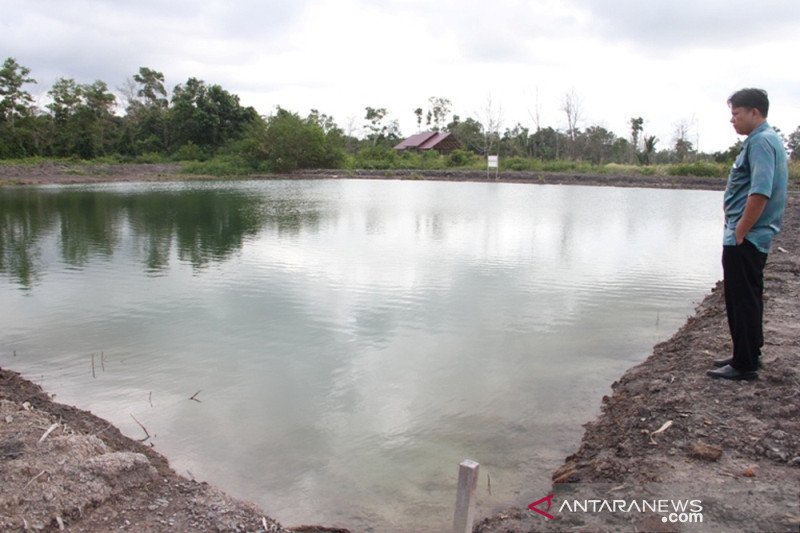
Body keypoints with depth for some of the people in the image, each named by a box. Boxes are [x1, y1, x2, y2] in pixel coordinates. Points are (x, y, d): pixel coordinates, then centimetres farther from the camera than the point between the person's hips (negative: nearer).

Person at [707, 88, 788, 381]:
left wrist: (738, 234, -22)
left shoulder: (761, 142, -16)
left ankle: (745, 365, 4)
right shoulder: (766, 140, 17)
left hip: (745, 240, -10)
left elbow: (760, 193, -27)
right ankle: (748, 355, 28)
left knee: (742, 301, -4)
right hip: (751, 238, 10)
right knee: (747, 299, 17)